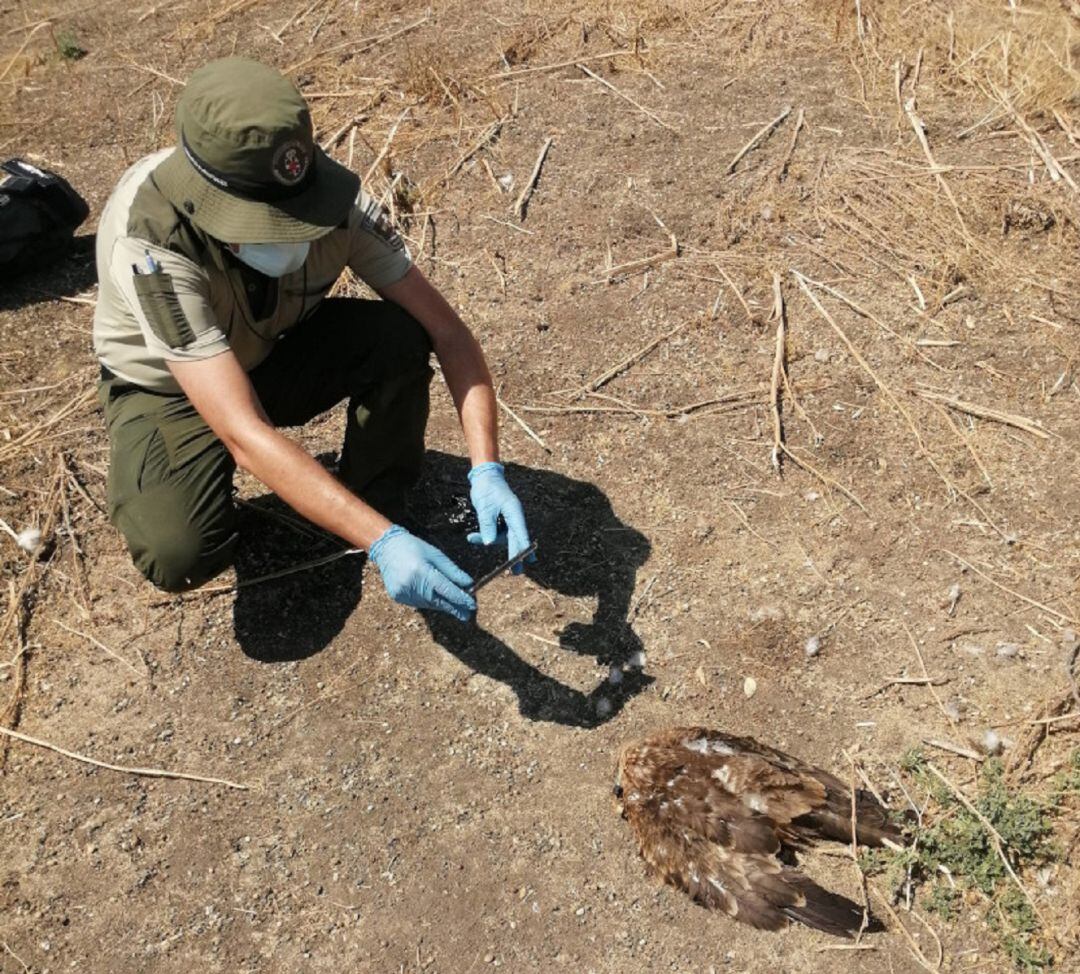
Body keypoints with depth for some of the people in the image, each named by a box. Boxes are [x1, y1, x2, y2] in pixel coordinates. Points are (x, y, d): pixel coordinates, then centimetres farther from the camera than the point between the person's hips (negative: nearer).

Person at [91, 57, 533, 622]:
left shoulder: (331, 195, -27)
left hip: (276, 352, 3)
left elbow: (445, 330, -22)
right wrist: (381, 542, -49)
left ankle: (381, 502, -3)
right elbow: (245, 434, -43)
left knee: (399, 340, -26)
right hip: (167, 387, -2)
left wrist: (486, 471, -35)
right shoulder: (149, 242, -38)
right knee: (181, 557, -28)